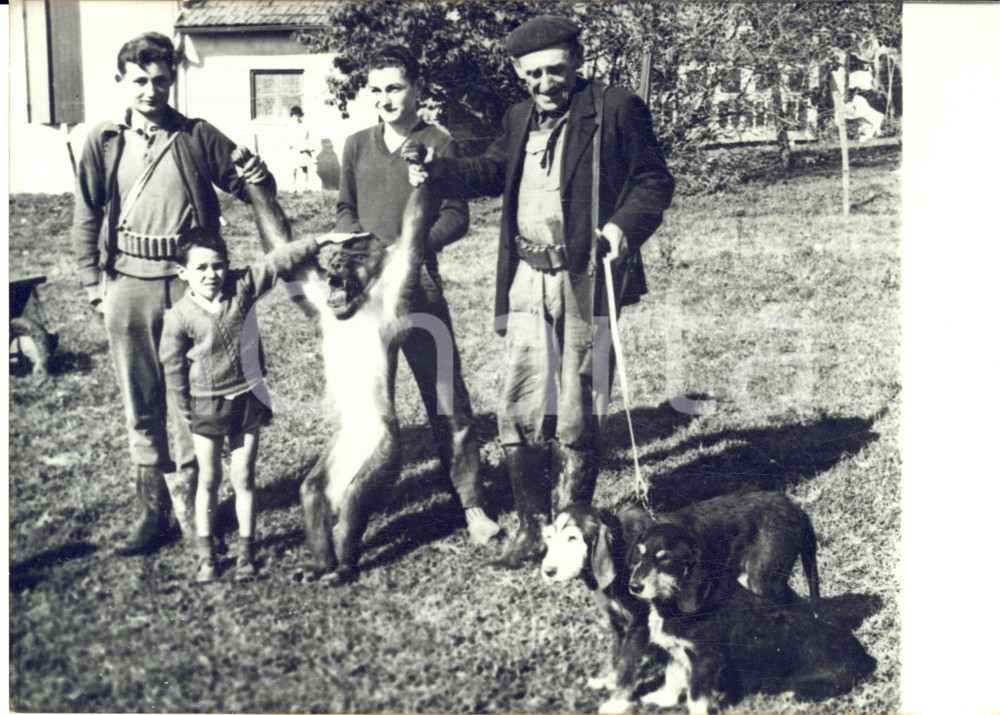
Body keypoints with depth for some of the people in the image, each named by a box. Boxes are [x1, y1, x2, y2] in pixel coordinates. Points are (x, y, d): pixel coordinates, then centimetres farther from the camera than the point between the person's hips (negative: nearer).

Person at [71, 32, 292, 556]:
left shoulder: (199, 137, 3)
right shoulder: (103, 143, 7)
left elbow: (248, 187, 11)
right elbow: (87, 219, 9)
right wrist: (94, 284, 4)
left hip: (189, 282, -2)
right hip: (129, 287, 2)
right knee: (140, 405, 8)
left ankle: (189, 504, 11)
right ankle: (152, 511, 17)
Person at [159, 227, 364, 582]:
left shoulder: (243, 286, -9)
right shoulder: (179, 317, -14)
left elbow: (280, 260, -10)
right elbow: (173, 366, -6)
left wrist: (323, 239, -15)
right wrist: (186, 410, -2)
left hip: (248, 399, 2)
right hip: (207, 404, -2)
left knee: (243, 478, 8)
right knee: (208, 480, 7)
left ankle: (246, 552, 16)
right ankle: (206, 555, 17)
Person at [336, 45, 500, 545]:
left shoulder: (438, 145, -2)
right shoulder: (357, 146, 11)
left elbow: (456, 218, -4)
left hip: (417, 284, -4)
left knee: (446, 395, -4)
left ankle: (472, 504, 2)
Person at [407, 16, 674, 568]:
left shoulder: (616, 109, -2)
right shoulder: (519, 119, 16)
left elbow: (653, 180, -1)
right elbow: (492, 171, 19)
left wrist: (624, 225, -18)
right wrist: (436, 171, 2)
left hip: (586, 280, -5)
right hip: (528, 281, 5)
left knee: (577, 414, 3)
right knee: (520, 410, 4)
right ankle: (531, 529, 15)